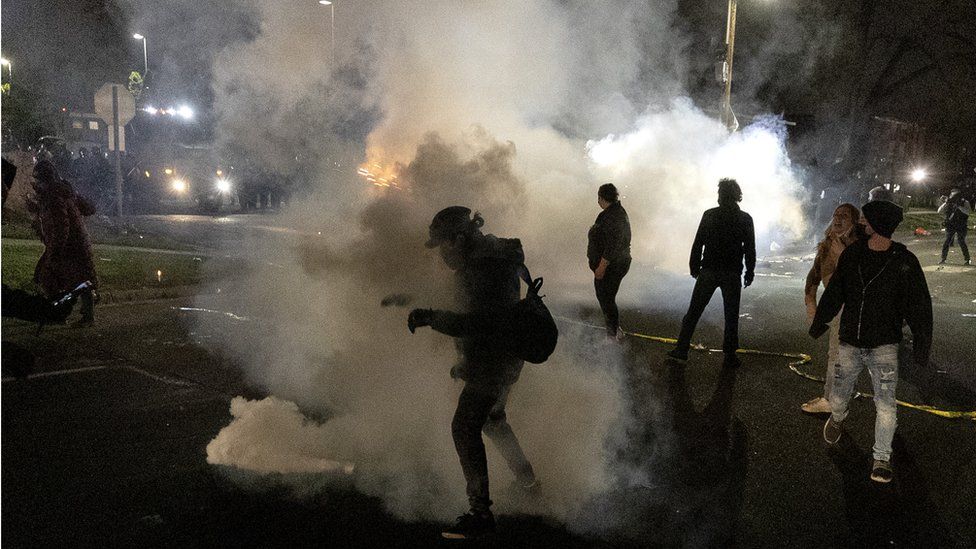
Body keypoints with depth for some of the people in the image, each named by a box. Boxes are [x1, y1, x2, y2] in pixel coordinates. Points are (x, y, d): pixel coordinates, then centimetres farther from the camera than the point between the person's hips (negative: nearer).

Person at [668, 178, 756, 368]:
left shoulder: (709, 215, -3)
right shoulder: (745, 219, -2)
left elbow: (698, 244, -1)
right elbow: (750, 249, 1)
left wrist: (694, 267, 9)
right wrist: (749, 272, 10)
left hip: (708, 272, 0)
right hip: (732, 274, 0)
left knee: (693, 311, 8)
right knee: (731, 316, 8)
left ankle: (681, 350, 10)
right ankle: (730, 356, 11)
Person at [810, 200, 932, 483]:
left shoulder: (904, 261, -10)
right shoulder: (852, 253, 1)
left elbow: (919, 306, -6)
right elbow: (834, 292, 12)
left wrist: (922, 344, -9)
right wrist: (819, 322, 20)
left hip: (884, 346, -3)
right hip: (849, 343, 3)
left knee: (885, 403, -10)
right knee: (838, 397, 11)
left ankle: (882, 458, 7)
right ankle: (837, 419, 47)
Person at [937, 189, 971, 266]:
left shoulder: (965, 202, -4)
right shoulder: (949, 203, 3)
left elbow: (967, 212, -19)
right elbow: (940, 211, -3)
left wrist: (958, 206, -29)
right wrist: (945, 203, -16)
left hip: (961, 227, -2)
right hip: (950, 226, 2)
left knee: (962, 243, -7)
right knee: (946, 242, -2)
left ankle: (967, 260, 5)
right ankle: (943, 259, 6)